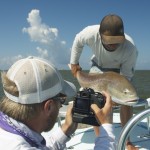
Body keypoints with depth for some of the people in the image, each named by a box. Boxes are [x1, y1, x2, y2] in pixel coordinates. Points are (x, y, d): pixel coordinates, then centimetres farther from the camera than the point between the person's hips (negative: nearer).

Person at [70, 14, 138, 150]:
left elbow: (126, 76, -26)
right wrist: (74, 63, -4)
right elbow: (78, 42, -12)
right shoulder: (91, 33, -38)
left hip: (120, 70, -1)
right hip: (99, 66, 1)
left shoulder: (130, 49, -40)